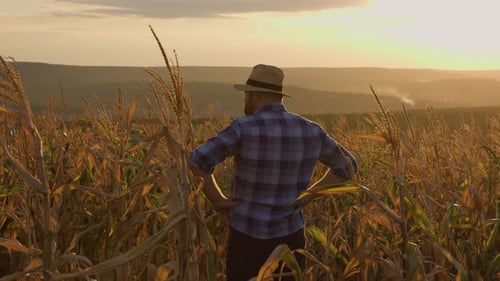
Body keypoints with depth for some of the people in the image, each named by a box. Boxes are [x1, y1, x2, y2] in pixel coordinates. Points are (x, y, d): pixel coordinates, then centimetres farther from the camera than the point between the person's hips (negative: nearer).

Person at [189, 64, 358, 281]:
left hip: (247, 234, -4)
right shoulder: (311, 131, 0)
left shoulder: (245, 128, -15)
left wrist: (217, 200, -10)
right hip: (290, 234, 4)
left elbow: (198, 161, -23)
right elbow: (348, 166, 11)